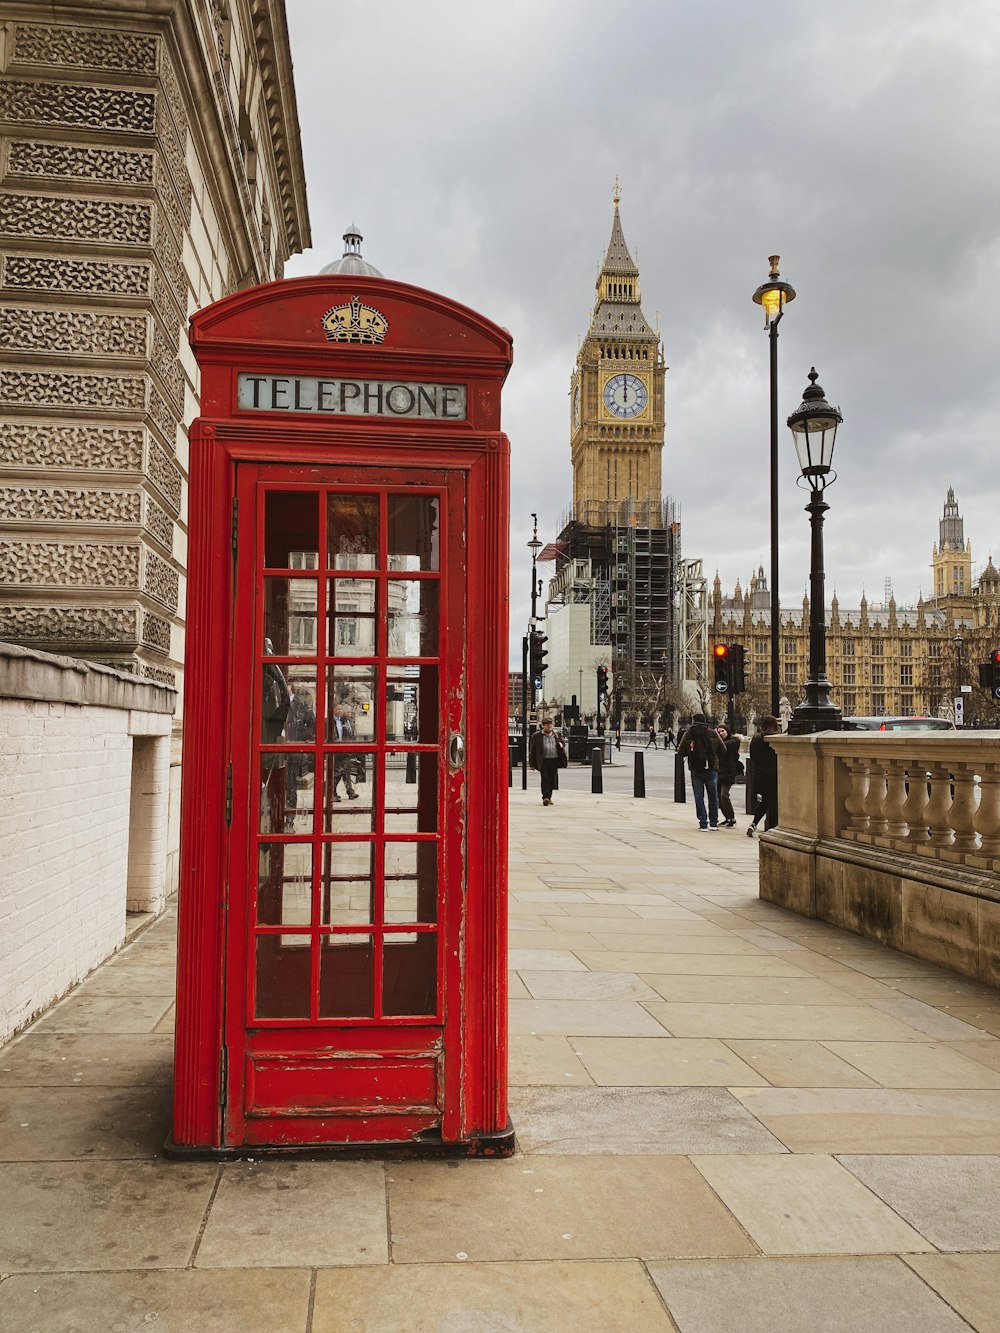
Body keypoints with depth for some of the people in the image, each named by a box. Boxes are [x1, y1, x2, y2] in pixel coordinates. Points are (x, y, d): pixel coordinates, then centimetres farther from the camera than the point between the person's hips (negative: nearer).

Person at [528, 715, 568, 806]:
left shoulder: (556, 735, 12)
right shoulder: (537, 736, 2)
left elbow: (563, 743, 27)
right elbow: (532, 750, 2)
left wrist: (561, 745, 0)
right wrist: (532, 763, -2)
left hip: (554, 761, 4)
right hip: (543, 761, -4)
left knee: (552, 780, 8)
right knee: (545, 779, -13)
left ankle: (549, 797, 22)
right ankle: (545, 797, -16)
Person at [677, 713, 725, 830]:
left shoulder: (688, 734, -3)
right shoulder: (713, 734, -1)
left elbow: (681, 752, 0)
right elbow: (723, 751, 3)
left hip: (696, 770, -1)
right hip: (712, 769, 1)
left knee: (699, 797, 6)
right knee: (713, 796, 13)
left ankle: (703, 823, 0)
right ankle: (713, 822, 18)